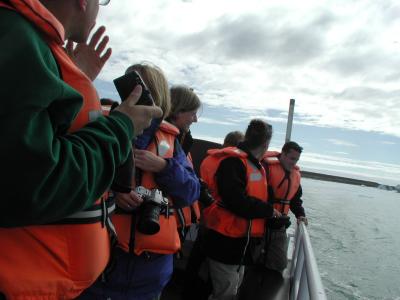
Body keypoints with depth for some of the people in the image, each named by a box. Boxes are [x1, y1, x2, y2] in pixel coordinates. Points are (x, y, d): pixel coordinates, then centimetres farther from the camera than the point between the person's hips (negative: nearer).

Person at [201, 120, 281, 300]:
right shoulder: (233, 161, -21)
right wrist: (269, 211, -16)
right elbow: (237, 201, -29)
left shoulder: (255, 164, 10)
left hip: (241, 240, 10)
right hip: (225, 241, -9)